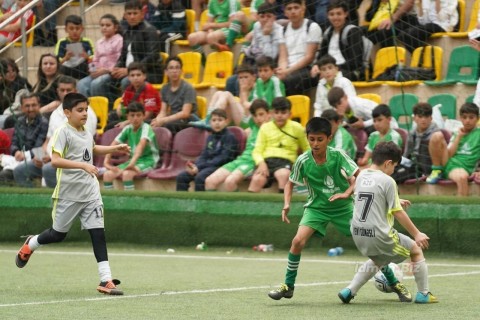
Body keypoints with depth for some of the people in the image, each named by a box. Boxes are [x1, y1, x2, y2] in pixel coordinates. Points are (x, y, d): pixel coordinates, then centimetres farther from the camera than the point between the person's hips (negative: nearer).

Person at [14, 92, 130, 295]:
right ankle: (30, 245, 42)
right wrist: (83, 165, -34)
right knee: (58, 234, 10)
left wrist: (115, 149, 25)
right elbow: (55, 160, -27)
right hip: (68, 193, -5)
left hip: (90, 193, 5)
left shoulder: (87, 134, 10)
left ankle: (106, 280, -8)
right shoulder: (64, 132, -13)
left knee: (98, 233, -5)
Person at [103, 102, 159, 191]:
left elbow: (142, 144, -31)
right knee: (108, 174, -13)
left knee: (127, 174, -34)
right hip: (133, 160, 6)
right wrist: (106, 161, -11)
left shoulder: (146, 128, -14)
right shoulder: (127, 129, 5)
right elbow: (114, 144, 4)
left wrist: (133, 161, -46)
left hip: (148, 161, -6)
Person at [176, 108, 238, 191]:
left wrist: (200, 167, -19)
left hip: (220, 166, -8)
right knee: (181, 176, -10)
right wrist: (196, 166, -9)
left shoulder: (230, 137, -5)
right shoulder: (210, 138, 20)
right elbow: (204, 155, 16)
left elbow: (223, 158, -14)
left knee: (199, 177, -34)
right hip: (207, 165, 8)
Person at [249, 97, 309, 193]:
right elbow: (257, 151, 8)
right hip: (266, 160, 1)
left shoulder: (297, 128, 10)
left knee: (283, 175, -39)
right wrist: (261, 163, -12)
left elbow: (306, 149, 21)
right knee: (257, 179, -32)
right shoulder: (265, 127, 12)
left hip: (285, 161, -1)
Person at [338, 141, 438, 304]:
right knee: (416, 250, 15)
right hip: (379, 235, -7)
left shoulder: (361, 176, 7)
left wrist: (397, 202, 29)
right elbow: (398, 213, -11)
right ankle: (423, 294, 18)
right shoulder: (387, 181, -13)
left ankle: (349, 290, 21)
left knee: (378, 259, 34)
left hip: (358, 235, 7)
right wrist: (417, 234, -2)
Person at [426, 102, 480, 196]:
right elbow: (449, 154, 11)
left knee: (462, 177, -44)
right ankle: (437, 171, -7)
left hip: (464, 167, -4)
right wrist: (459, 137, 7)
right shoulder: (457, 134, 22)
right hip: (448, 163, 4)